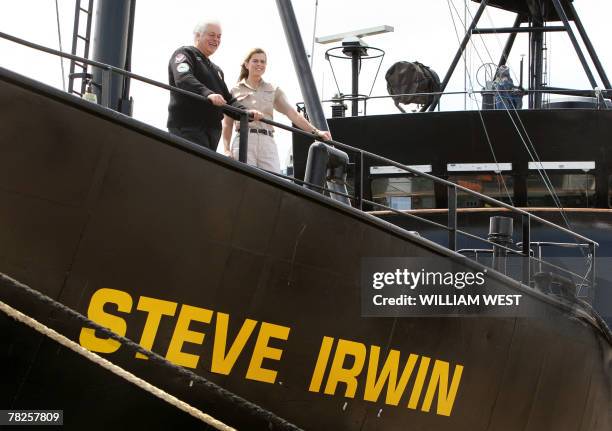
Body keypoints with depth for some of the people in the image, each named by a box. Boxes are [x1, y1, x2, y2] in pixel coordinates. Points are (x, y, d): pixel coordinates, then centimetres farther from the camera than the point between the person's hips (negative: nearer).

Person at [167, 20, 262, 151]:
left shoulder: (216, 70, 30)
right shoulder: (185, 53, 4)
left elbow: (227, 100, 24)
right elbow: (183, 79, -17)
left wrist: (246, 112, 3)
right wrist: (207, 94, -34)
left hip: (213, 130, 8)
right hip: (187, 128, -8)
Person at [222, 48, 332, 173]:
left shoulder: (273, 90, 16)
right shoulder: (235, 90, 12)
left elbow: (291, 112, 4)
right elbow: (228, 124, 11)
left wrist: (315, 131, -9)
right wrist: (227, 150, 0)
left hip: (268, 143, 2)